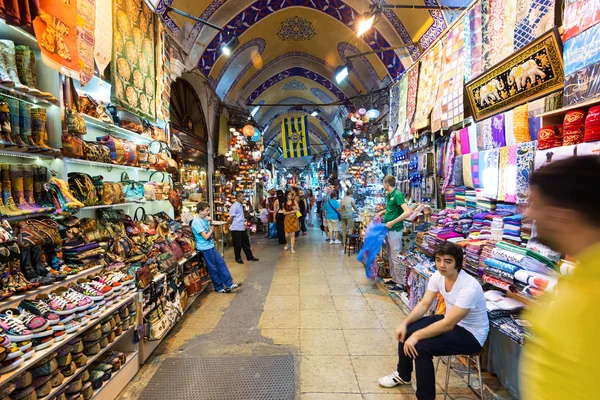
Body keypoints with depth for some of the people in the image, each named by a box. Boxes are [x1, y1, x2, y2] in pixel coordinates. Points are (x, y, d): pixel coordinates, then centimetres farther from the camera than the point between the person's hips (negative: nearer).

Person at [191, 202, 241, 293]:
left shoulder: (203, 219, 5)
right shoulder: (196, 222, -20)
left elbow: (210, 229, 15)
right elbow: (205, 237, -20)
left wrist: (209, 222, 0)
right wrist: (212, 230, -4)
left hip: (210, 246, 9)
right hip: (205, 248, -9)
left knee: (221, 263, 8)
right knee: (212, 268, 4)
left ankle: (229, 284, 13)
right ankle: (219, 287, 19)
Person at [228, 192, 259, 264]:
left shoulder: (241, 206, 10)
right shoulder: (234, 206, -17)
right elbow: (231, 218, -14)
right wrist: (231, 225, 0)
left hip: (242, 228, 8)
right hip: (236, 228, -8)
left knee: (246, 243, 15)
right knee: (237, 244, 6)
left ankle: (249, 256, 27)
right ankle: (238, 258, 22)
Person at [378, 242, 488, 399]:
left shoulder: (469, 288, -32)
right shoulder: (438, 276, -10)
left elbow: (448, 325, -32)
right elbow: (424, 304, -3)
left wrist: (417, 335, -27)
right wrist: (404, 323, -15)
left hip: (471, 334, -7)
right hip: (450, 320, 8)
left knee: (421, 346, -25)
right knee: (405, 332, -1)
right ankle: (403, 375, 25)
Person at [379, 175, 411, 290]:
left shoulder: (397, 194, -16)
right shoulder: (389, 195, 11)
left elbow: (407, 212, -26)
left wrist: (392, 222, -25)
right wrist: (382, 212, 15)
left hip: (395, 230, -10)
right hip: (388, 229, 10)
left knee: (396, 257, -3)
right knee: (390, 255, 18)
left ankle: (400, 284, 8)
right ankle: (394, 278, 31)